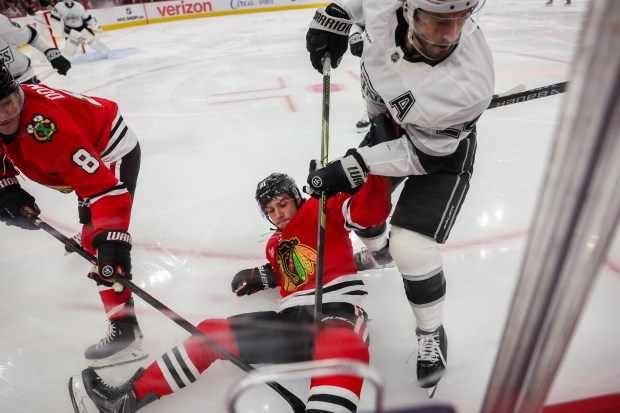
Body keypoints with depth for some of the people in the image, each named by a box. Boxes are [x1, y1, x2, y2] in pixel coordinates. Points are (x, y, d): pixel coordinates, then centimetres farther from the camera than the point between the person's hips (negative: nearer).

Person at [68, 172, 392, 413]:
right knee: (212, 332, 0)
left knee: (340, 347, -44)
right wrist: (262, 277, 17)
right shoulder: (275, 244, 23)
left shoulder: (321, 212, 3)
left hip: (337, 310, -6)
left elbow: (372, 210, -10)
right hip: (291, 319, 7)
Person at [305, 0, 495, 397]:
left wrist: (355, 165, -28)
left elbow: (422, 154, -28)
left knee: (411, 249, -15)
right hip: (390, 124, 6)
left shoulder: (469, 83, -39)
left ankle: (432, 333, 14)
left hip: (441, 148, -6)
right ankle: (377, 251, 50)